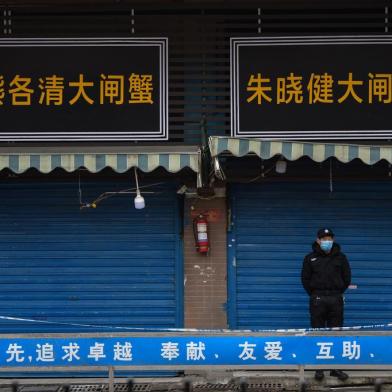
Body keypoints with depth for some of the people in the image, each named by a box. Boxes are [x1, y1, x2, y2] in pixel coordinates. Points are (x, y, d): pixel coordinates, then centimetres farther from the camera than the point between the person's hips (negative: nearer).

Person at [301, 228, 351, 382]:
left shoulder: (340, 257, 7)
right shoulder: (310, 258, 4)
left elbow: (347, 278, 10)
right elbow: (305, 279, 6)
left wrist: (338, 293, 6)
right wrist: (314, 295, 2)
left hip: (336, 300, 1)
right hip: (317, 300, -1)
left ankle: (336, 368, 9)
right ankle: (319, 368, 5)